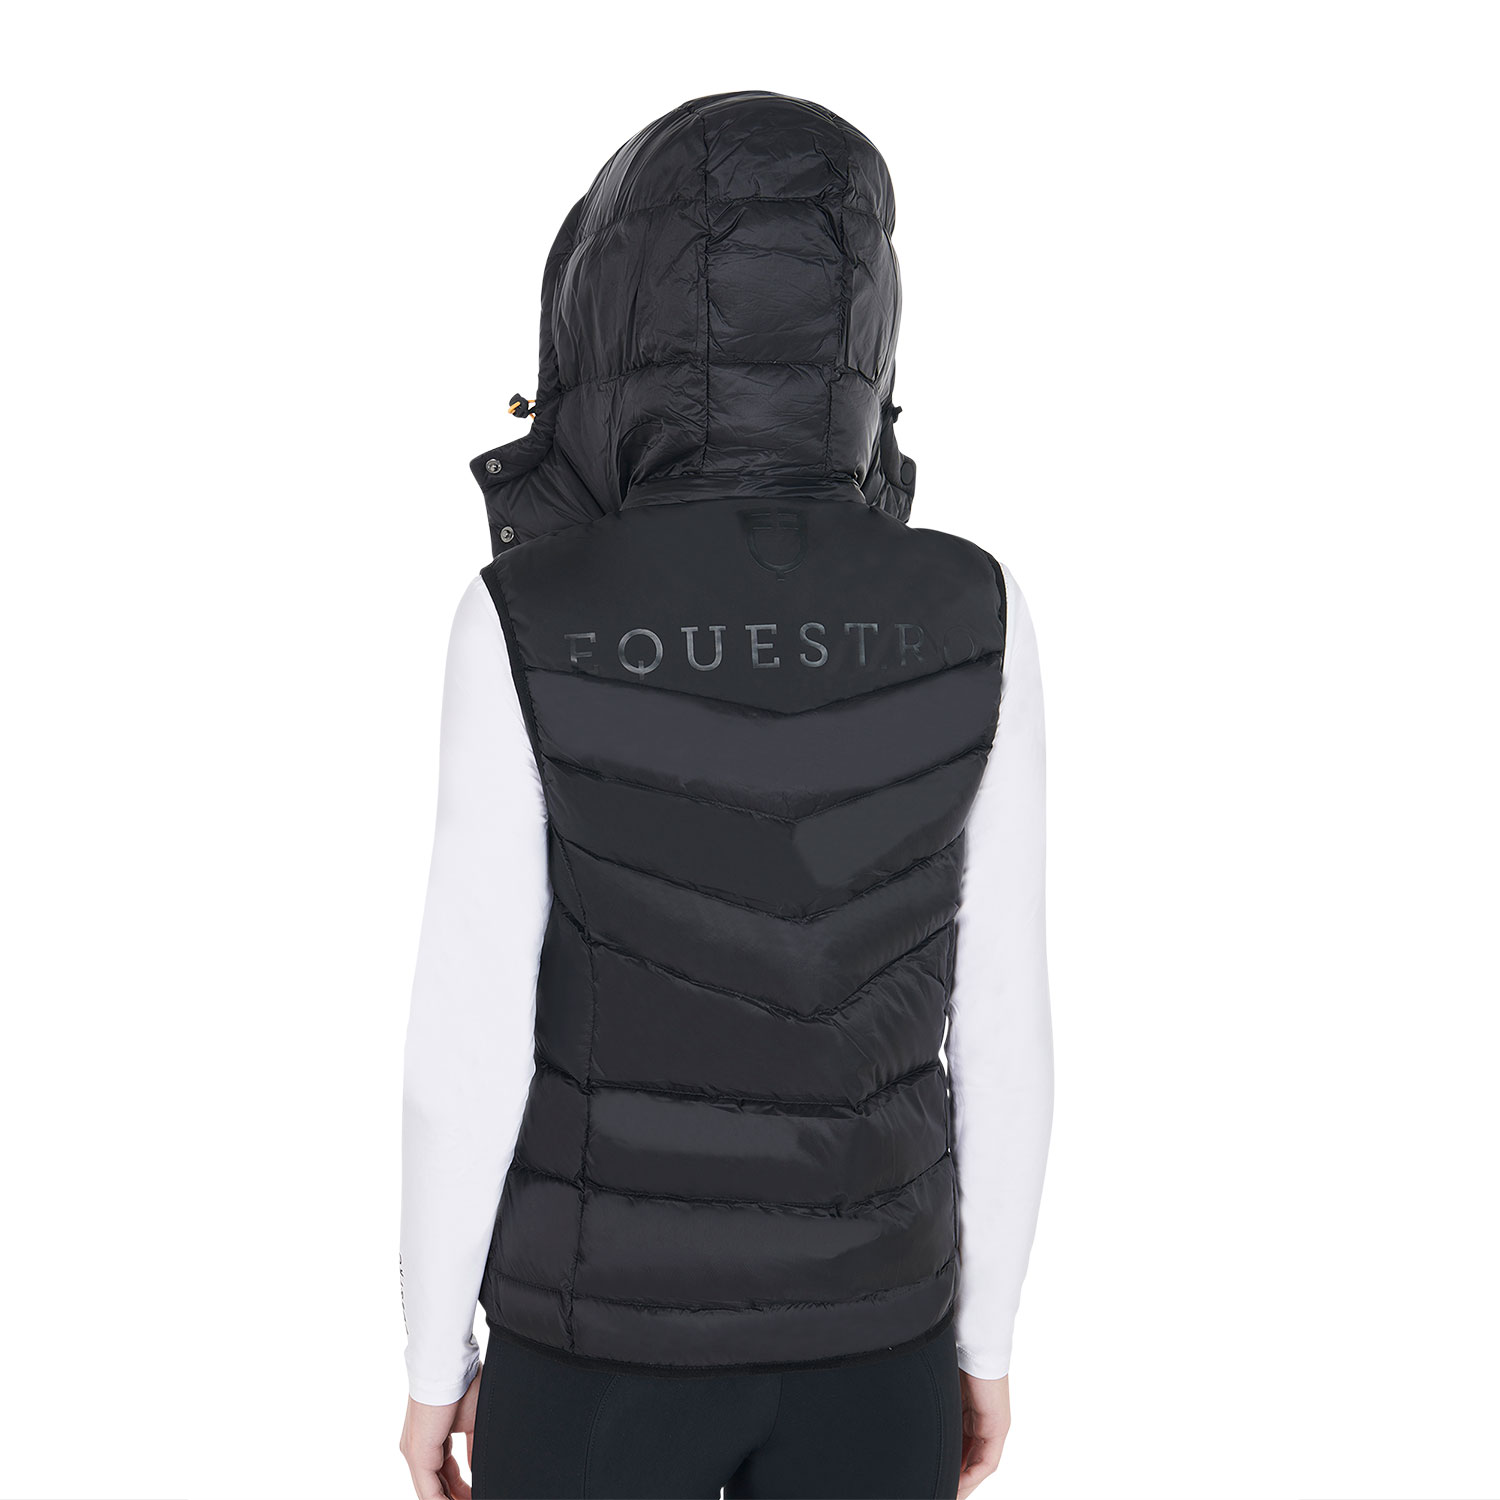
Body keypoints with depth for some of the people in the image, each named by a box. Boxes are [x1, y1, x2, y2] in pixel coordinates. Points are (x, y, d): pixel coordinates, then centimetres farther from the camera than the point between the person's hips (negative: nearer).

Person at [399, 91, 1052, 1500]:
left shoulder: (529, 627, -20)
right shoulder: (968, 618, -12)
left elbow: (471, 1041, -15)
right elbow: (1001, 1019, -6)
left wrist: (434, 1359, 1)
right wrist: (984, 1336, 8)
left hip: (609, 1320, -2)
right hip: (862, 1320, 2)